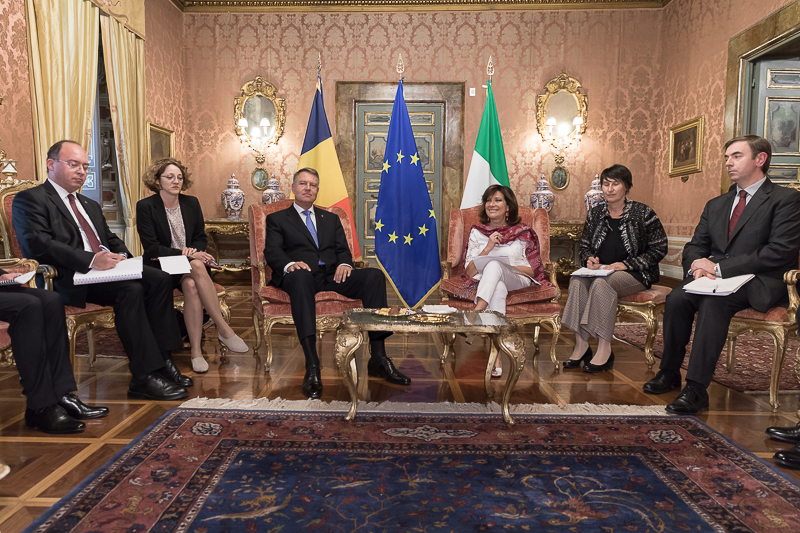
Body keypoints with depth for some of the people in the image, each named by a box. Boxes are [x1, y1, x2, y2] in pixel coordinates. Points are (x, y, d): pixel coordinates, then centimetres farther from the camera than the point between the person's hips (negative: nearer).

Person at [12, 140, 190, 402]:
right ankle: (145, 377, -30)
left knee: (160, 279, -19)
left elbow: (111, 239, 28)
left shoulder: (90, 205, 30)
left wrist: (120, 255, 2)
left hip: (106, 269, 8)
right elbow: (37, 244, -13)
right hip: (70, 279, -7)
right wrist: (90, 260, -25)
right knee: (131, 289, -33)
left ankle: (161, 360, -18)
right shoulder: (29, 199, 3)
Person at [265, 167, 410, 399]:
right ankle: (312, 366, -49)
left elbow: (343, 249, 17)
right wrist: (290, 264, -21)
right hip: (300, 274, -3)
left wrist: (344, 264, -8)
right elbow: (272, 251, 2)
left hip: (332, 275, 4)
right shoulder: (277, 219, 19)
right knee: (300, 276, -41)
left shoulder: (331, 219, 30)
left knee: (374, 275, -24)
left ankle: (378, 358, -29)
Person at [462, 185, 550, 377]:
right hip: (486, 283, 1)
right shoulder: (477, 232, 16)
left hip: (517, 281, -1)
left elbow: (532, 269, 9)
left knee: (494, 264, -36)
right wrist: (487, 248, -8)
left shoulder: (523, 233, 12)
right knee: (498, 289, -40)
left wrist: (508, 266, -9)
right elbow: (469, 272, 7)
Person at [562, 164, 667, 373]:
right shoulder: (595, 213, 13)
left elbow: (659, 249, -2)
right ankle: (580, 344, -28)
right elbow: (585, 245, 20)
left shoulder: (643, 213, 0)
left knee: (602, 283, -35)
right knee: (577, 281, -29)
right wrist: (589, 259, -5)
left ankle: (604, 349, -30)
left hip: (635, 274, -4)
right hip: (600, 270, 4)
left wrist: (626, 264, -13)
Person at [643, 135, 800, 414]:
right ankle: (669, 373, -12)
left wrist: (719, 267, -18)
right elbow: (694, 246, 17)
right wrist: (698, 265, -9)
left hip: (757, 285, -5)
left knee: (713, 302, -36)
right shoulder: (716, 205, 20)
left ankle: (696, 389, -33)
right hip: (715, 280, 5)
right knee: (677, 298, -26)